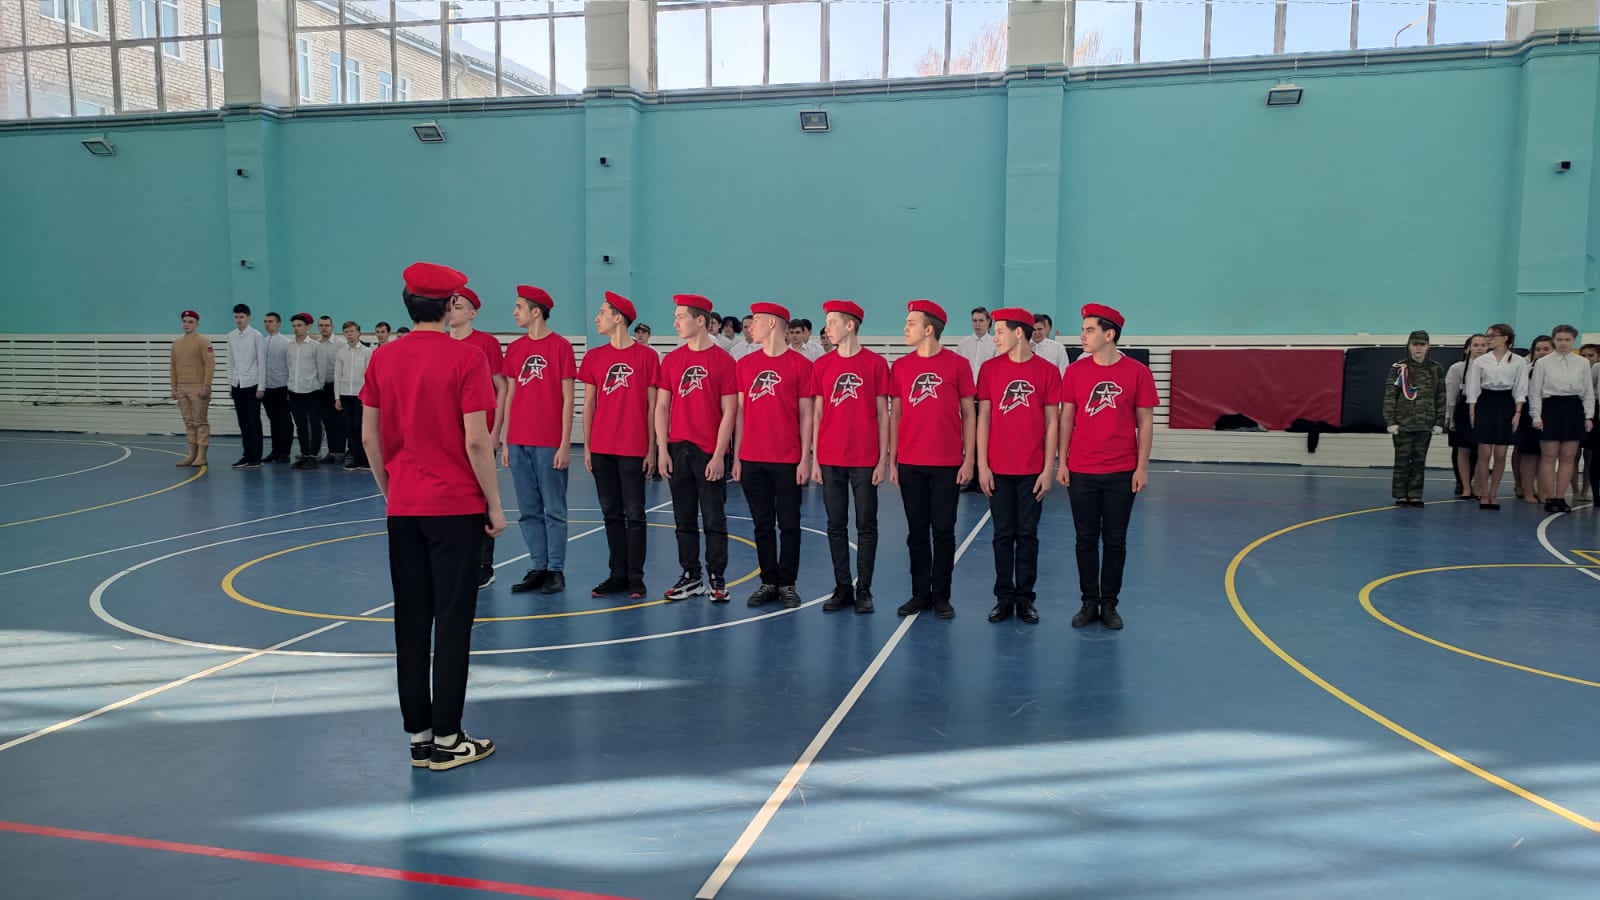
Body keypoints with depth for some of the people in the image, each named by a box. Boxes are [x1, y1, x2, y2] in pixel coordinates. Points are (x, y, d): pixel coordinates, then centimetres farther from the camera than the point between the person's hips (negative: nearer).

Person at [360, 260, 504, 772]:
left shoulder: (382, 360, 4)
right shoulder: (466, 360, -10)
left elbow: (369, 436, 8)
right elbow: (476, 440, -13)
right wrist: (494, 504, -4)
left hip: (402, 509, 5)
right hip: (456, 508, -5)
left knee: (410, 624, 10)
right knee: (452, 623, 3)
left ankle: (418, 737, 18)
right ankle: (446, 740, 9)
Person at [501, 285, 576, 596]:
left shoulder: (561, 346, -4)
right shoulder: (514, 349, 11)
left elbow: (567, 399, -6)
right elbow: (510, 396, 13)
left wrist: (565, 444, -10)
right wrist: (505, 442, 9)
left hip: (549, 444, -5)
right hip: (519, 443, 5)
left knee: (554, 510, 2)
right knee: (528, 511, 9)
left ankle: (556, 571, 10)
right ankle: (538, 568, 18)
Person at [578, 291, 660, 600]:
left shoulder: (647, 356, -3)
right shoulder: (594, 357, 8)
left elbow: (652, 406, -2)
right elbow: (588, 404, 10)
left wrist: (652, 448, -4)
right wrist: (586, 447, 6)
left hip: (633, 449, -4)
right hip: (601, 449, 4)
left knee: (634, 514, 1)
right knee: (611, 513, 10)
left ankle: (635, 577, 9)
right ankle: (618, 575, 18)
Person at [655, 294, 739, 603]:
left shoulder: (723, 360, -5)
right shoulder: (672, 360, 8)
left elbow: (729, 412, -6)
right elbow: (662, 406, 8)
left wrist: (719, 455, -11)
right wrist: (662, 449, 0)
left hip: (709, 452, -4)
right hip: (678, 450, 4)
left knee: (714, 519, 3)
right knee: (684, 517, 11)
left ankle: (716, 579, 14)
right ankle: (691, 577, 21)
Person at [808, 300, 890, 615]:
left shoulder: (875, 364, -2)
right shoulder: (821, 365, 6)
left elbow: (882, 414, -1)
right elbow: (817, 413, 8)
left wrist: (883, 459, -4)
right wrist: (814, 459, 4)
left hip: (865, 459, -3)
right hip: (831, 459, 3)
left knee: (866, 525, 4)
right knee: (836, 526, 8)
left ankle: (864, 589, 14)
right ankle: (842, 588, 19)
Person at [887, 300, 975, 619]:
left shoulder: (958, 364, -2)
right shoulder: (900, 366, 6)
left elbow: (969, 413, 1)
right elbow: (895, 414, 9)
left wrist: (969, 459, -4)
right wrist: (892, 460, 5)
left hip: (947, 463, -2)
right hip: (910, 464, 3)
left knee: (943, 530, 4)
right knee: (917, 530, 9)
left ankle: (941, 596, 14)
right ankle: (920, 593, 19)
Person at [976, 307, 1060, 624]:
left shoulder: (1048, 371, -1)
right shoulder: (990, 369, 2)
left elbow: (1051, 423, 0)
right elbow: (983, 418, 2)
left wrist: (1048, 469, -4)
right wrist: (982, 465, -3)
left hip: (1032, 470, -1)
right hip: (998, 469, 1)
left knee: (1027, 535, 6)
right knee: (1003, 534, 7)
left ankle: (1025, 598, 16)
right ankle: (1004, 597, 16)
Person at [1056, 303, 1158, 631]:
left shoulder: (1137, 372, -4)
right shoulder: (1075, 371, 1)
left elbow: (1145, 422, 0)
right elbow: (1066, 418, 5)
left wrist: (1142, 467, -4)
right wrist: (1061, 462, 0)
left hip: (1122, 472, -1)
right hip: (1081, 471, 1)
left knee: (1115, 540, 7)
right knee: (1086, 539, 8)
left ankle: (1110, 604, 18)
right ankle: (1089, 602, 19)